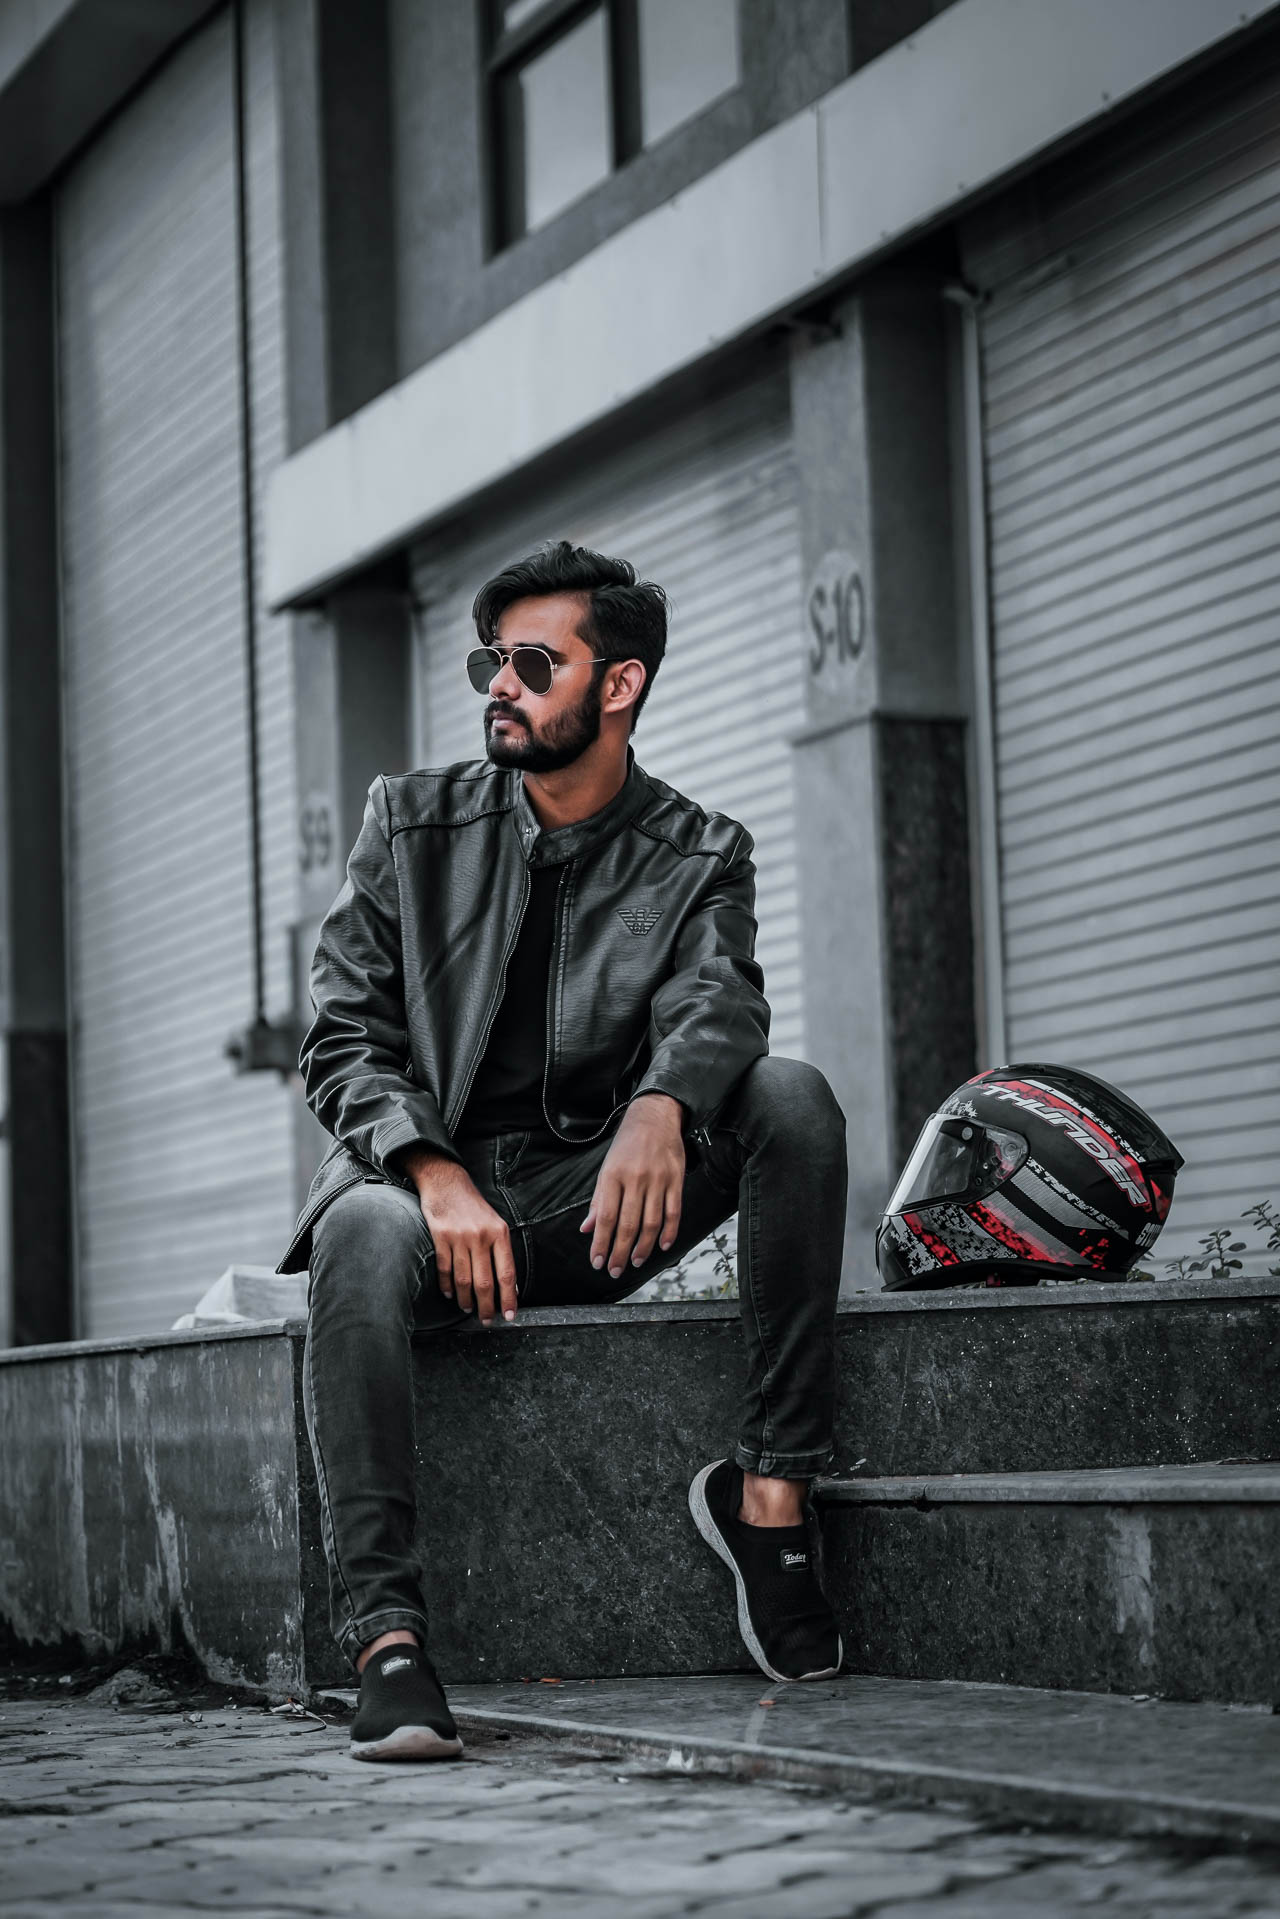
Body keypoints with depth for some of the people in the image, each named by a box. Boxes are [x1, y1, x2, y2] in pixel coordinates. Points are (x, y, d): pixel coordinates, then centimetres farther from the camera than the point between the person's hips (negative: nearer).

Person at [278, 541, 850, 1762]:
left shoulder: (699, 857, 6)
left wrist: (661, 1106, -41)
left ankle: (770, 1487, -20)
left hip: (594, 1201, 1)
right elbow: (342, 1040, -2)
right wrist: (438, 1176, -23)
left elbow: (718, 997, -16)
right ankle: (383, 1636, -41)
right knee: (364, 1229, -37)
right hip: (433, 1179, -1)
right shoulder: (413, 825, 6)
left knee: (793, 1098, -24)